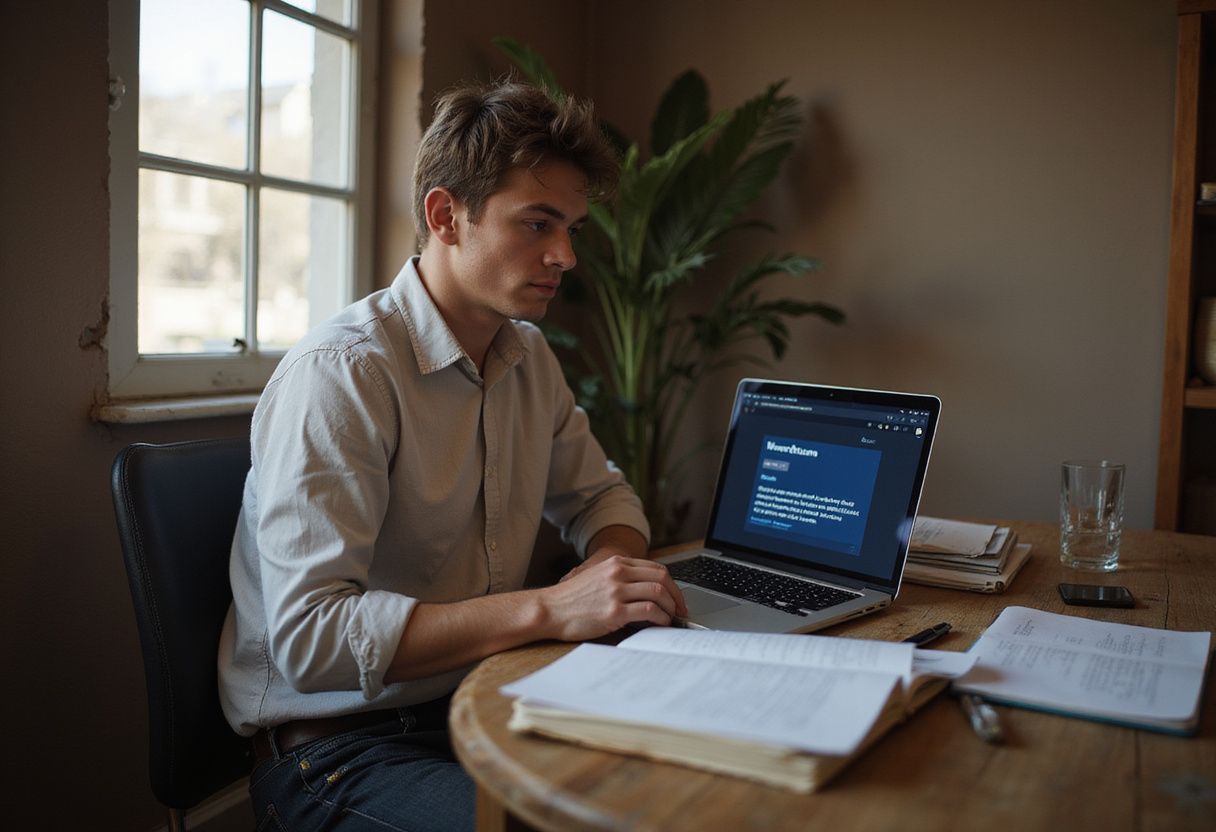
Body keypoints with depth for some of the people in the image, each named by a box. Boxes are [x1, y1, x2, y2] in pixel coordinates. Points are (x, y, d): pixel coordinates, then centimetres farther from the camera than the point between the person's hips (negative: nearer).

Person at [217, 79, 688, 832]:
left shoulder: (527, 355, 6)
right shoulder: (339, 375, -20)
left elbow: (598, 492, 18)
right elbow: (309, 637, -25)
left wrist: (617, 564, -6)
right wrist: (549, 609, -31)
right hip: (338, 743, -7)